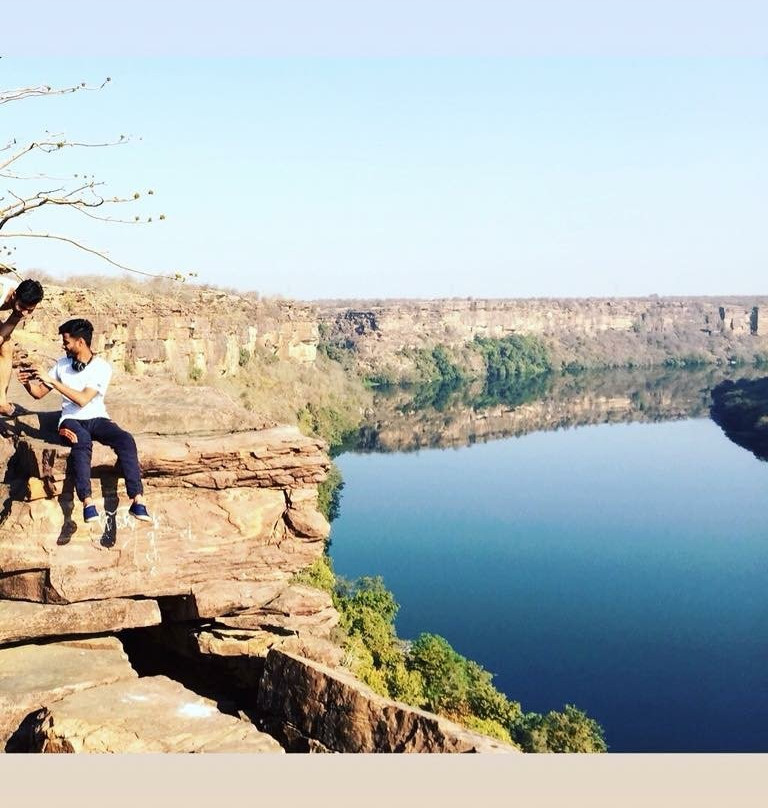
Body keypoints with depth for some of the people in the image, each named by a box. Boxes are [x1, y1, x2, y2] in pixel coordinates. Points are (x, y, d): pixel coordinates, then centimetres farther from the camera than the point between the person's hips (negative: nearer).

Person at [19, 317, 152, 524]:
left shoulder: (102, 367, -7)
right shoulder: (62, 364, 6)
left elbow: (82, 399, -18)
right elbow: (39, 393, 12)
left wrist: (52, 380, -21)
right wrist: (28, 382, -10)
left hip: (97, 419, -1)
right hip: (71, 420, 1)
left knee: (125, 439, -30)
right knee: (82, 441, -37)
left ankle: (137, 501, -34)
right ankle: (87, 502, -44)